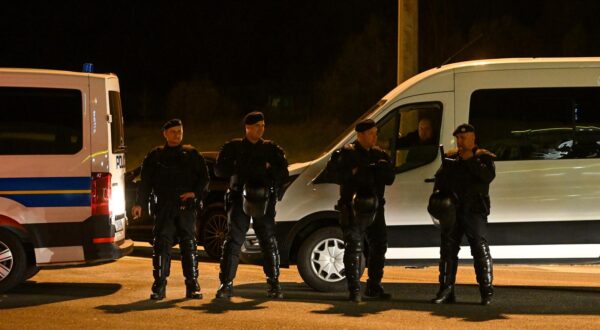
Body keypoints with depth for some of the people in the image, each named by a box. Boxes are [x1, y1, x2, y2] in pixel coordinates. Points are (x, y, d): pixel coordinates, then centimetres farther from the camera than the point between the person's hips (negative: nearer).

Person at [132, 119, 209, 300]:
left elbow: (204, 177, 11)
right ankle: (159, 286, -2)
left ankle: (192, 285, 5)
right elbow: (145, 182, 8)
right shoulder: (155, 156, 12)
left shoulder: (191, 154, 12)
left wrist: (195, 193, -7)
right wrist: (139, 204, -3)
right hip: (163, 207, 0)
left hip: (186, 206, 0)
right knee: (161, 245, -5)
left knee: (189, 245, 0)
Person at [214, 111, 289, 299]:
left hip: (264, 200, 1)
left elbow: (283, 173, 8)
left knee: (269, 242, 1)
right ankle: (226, 284, -2)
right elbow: (219, 170, 0)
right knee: (233, 241, -5)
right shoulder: (233, 147, 9)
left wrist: (268, 169, -11)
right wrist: (240, 168, -12)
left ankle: (274, 284, 7)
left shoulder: (271, 149, 13)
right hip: (239, 199, -1)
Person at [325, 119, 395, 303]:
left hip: (375, 208, 7)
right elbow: (333, 171, -14)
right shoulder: (347, 153, -3)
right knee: (353, 248, -8)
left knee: (379, 246, 12)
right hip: (353, 209, -7)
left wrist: (384, 169, -10)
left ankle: (374, 287, 25)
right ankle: (354, 290, -7)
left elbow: (390, 179, 10)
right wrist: (353, 173, -22)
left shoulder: (378, 154, 14)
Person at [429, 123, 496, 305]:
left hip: (474, 209, -5)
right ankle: (446, 290, 10)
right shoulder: (450, 157, 15)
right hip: (452, 209, 5)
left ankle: (487, 291, -6)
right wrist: (437, 194, -2)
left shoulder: (483, 156, 3)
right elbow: (440, 178, 17)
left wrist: (470, 160, -15)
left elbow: (488, 175, -14)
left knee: (480, 248, -9)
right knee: (448, 248, 6)